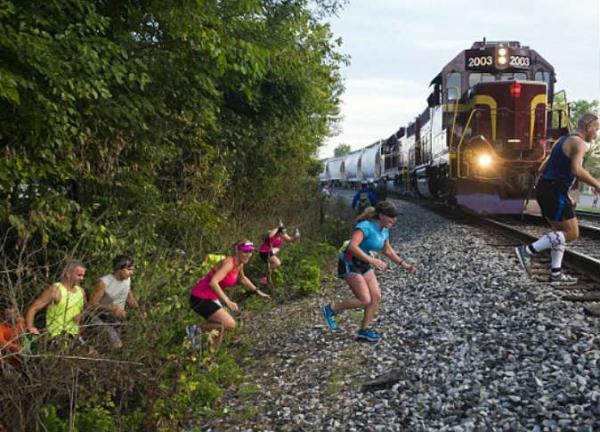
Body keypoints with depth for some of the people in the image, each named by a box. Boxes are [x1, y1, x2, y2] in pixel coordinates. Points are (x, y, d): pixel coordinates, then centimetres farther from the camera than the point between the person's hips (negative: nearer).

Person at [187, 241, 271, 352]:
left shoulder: (240, 264, 5)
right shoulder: (229, 263, -23)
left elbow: (242, 279, 28)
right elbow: (213, 283, -35)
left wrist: (257, 291, 26)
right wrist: (227, 301, -38)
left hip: (211, 298, 9)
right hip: (201, 299, -9)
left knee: (221, 328, 18)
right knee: (230, 324, -18)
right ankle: (196, 328, -7)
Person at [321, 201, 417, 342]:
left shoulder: (384, 230, 2)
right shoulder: (365, 227, -24)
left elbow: (387, 250, 20)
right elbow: (352, 246, -38)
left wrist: (403, 264, 15)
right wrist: (372, 261, -40)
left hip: (363, 265, 8)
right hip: (349, 264, -8)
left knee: (376, 297, 0)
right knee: (365, 300, -12)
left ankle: (364, 330, 14)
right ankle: (330, 309, 5)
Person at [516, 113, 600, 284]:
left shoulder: (562, 140, 21)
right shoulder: (579, 142, -8)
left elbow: (542, 169, 23)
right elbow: (577, 170, -25)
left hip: (544, 188, 10)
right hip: (555, 192, -10)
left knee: (561, 232, 15)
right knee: (571, 234, -4)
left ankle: (556, 273, 11)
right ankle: (528, 250, -10)